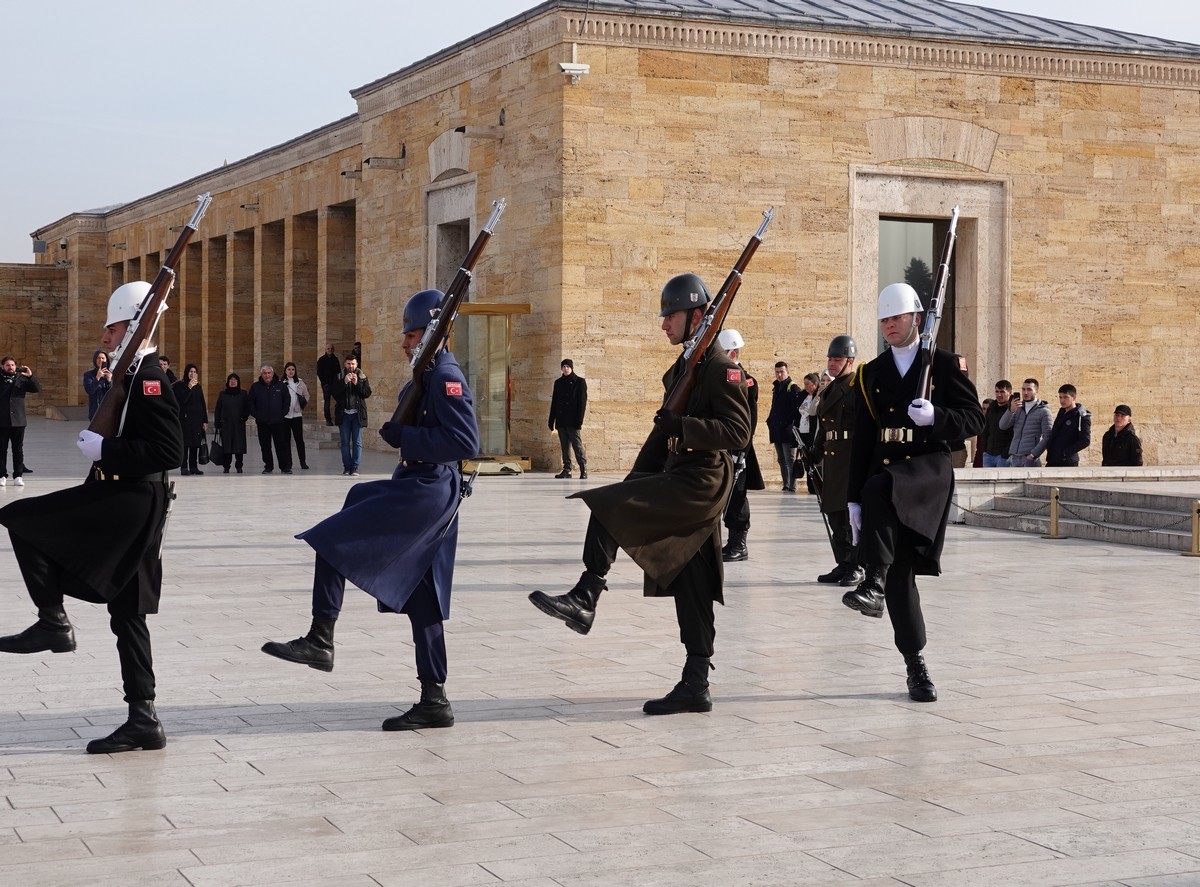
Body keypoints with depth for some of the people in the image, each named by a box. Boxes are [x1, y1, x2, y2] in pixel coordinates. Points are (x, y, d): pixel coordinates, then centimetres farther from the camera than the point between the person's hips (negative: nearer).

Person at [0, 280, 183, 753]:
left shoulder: (148, 378, -14)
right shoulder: (135, 376, 18)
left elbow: (168, 451, -23)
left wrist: (105, 448, -19)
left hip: (132, 501, -10)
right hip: (129, 505, 10)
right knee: (127, 613, 11)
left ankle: (53, 622, -4)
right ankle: (143, 720, 14)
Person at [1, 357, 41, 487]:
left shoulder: (21, 379, 6)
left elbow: (37, 389, 0)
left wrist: (31, 376, -17)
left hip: (18, 421, 1)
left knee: (18, 449, 4)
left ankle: (18, 476, 8)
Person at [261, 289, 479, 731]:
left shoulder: (446, 376, -13)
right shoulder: (430, 376, 19)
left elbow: (466, 442, -22)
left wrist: (404, 438, -19)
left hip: (426, 494, -11)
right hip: (423, 494, 11)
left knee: (332, 539, -12)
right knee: (421, 600, 11)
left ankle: (320, 639, -9)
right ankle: (434, 701, 14)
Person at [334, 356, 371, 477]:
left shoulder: (362, 378, 7)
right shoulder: (339, 377, 6)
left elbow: (367, 393, -3)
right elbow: (335, 393, -5)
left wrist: (357, 383, -14)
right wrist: (344, 382, -16)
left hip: (357, 414, -1)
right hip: (344, 413, 1)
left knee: (357, 442, -2)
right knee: (345, 442, 5)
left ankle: (354, 468, -1)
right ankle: (346, 466, 12)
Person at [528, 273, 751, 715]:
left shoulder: (721, 367, -9)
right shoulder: (682, 368, 20)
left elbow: (738, 432, -18)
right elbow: (665, 430, 26)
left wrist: (683, 426, -26)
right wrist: (635, 480, 19)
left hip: (700, 483, -10)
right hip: (680, 481, 10)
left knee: (605, 506, -20)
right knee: (691, 591, 9)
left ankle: (585, 598, -14)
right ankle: (695, 685, 13)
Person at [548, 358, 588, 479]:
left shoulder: (580, 382, 1)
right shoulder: (558, 382, 15)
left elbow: (582, 401, -4)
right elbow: (554, 402, 17)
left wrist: (579, 420, -13)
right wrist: (551, 420, 11)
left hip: (572, 421, -5)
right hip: (561, 421, 5)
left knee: (577, 444, -10)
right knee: (565, 446, 6)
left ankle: (583, 470, -9)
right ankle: (566, 470, 8)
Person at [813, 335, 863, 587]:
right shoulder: (828, 392, 19)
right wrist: (816, 457, 20)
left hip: (854, 459, -8)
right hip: (832, 460, 8)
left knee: (853, 512, -5)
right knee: (834, 514, 10)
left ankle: (857, 567, 0)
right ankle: (843, 564, 18)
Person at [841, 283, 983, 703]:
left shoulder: (944, 364, 5)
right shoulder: (870, 374, 14)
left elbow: (973, 419, 0)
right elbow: (862, 440, 14)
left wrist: (935, 416, -20)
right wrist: (854, 499, 9)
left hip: (929, 467, -4)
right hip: (884, 472, 4)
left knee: (880, 487, -38)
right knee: (899, 573, -1)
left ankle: (873, 584, -38)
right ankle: (916, 665, 6)